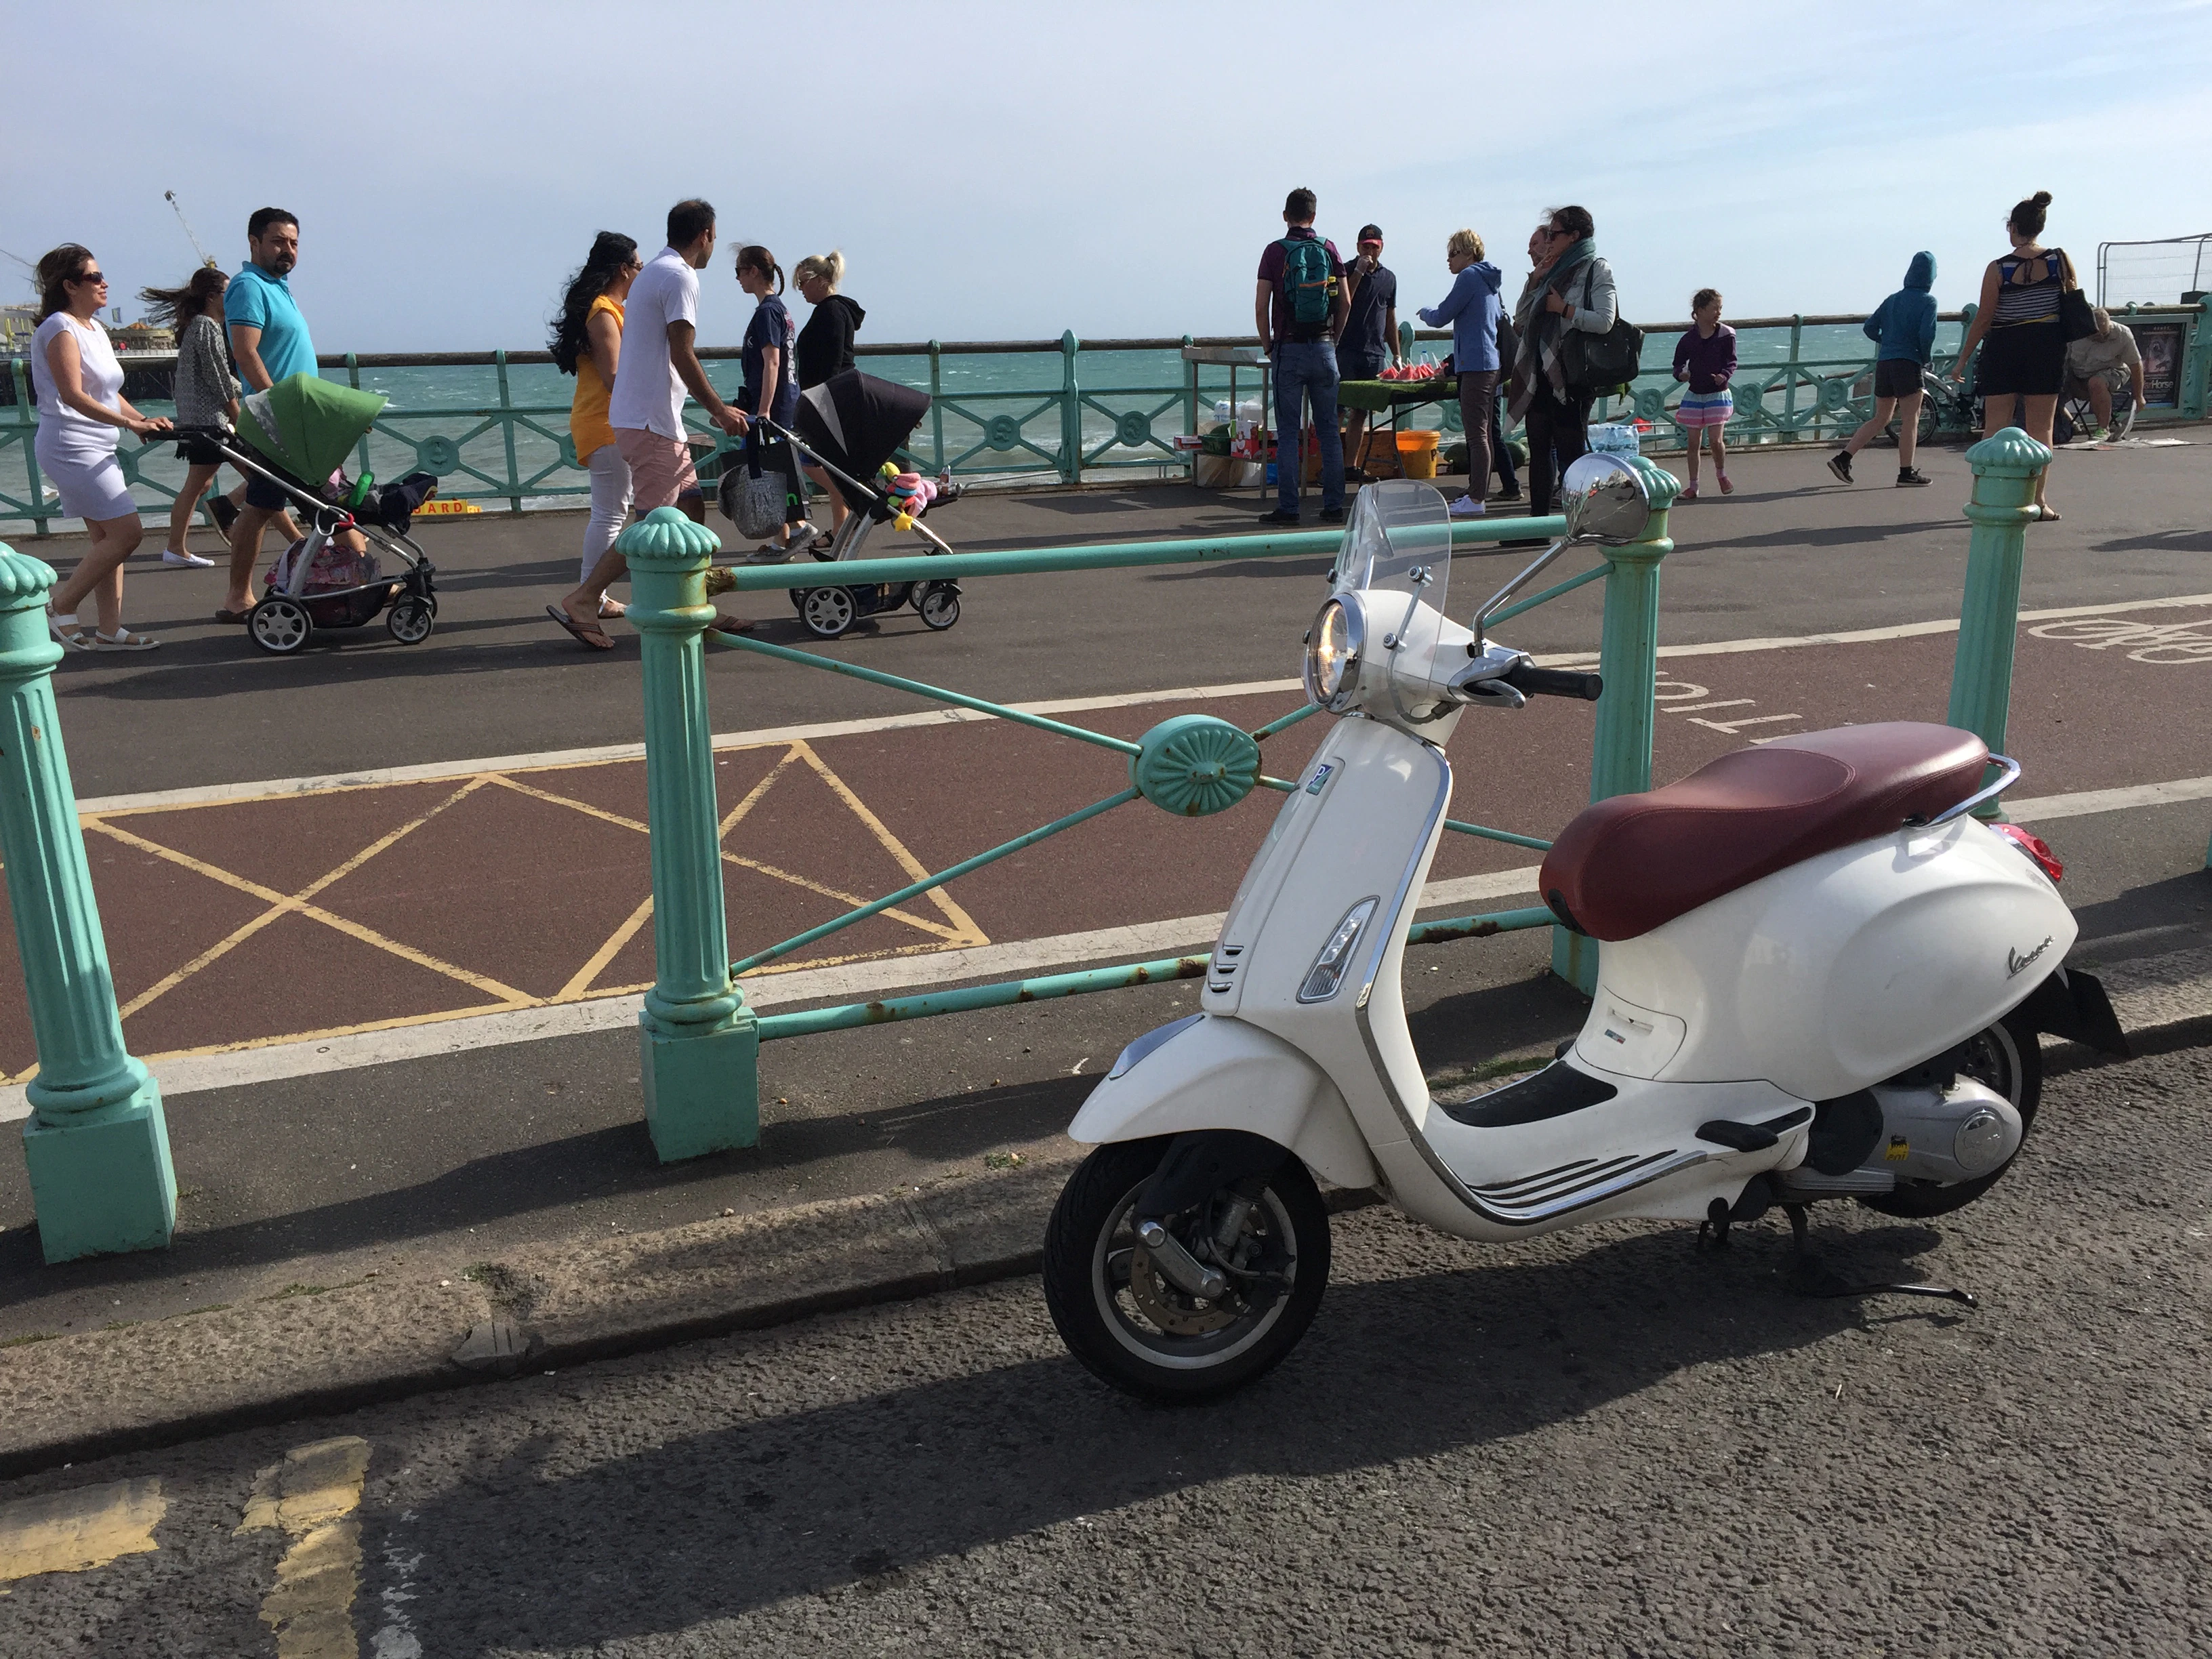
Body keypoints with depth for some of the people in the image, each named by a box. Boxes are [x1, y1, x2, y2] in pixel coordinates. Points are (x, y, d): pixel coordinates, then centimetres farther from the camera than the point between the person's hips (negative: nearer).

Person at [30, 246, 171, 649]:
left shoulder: (94, 328, 17)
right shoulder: (60, 329, -12)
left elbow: (110, 394, 19)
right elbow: (73, 395, -23)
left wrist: (146, 423, 6)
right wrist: (130, 424, -29)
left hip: (97, 448, 10)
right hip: (70, 446, -10)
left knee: (106, 537, 7)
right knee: (127, 532, -13)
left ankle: (110, 630, 9)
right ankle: (61, 607, -2)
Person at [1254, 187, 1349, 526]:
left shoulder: (1275, 251, -2)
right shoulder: (1329, 249, 5)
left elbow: (1261, 308, -7)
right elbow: (1345, 303, 4)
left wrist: (1268, 345, 6)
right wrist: (1332, 339, 16)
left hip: (1289, 350, -2)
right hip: (1324, 350, 2)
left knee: (1288, 433, 0)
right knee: (1329, 431, 7)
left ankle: (1287, 508, -1)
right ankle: (1333, 505, 8)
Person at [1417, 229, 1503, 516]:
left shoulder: (1470, 276, -9)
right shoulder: (1488, 279, 19)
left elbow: (1441, 317, -9)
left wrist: (1425, 311, 13)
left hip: (1475, 365, -10)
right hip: (1490, 363, 10)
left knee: (1476, 434, -11)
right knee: (1482, 433, 13)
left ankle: (1475, 500, -13)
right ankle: (1478, 493, 18)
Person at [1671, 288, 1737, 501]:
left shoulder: (1726, 335, -4)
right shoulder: (1688, 338, -3)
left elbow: (1731, 362, -1)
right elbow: (1679, 362, 7)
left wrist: (1724, 375, -21)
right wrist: (1680, 374, -15)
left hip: (1718, 394, -2)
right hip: (1694, 394, 2)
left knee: (1714, 440, -8)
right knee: (1693, 442, 3)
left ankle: (1721, 474, 20)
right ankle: (1693, 486, 12)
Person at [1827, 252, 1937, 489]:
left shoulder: (1892, 299, 13)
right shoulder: (1927, 301, -4)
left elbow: (1870, 328, 10)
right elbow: (1927, 334, -16)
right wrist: (1926, 358, 0)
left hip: (1883, 363, 6)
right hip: (1908, 364, -6)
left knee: (1880, 420, 14)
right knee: (1910, 420, 2)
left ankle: (1843, 459, 5)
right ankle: (1906, 473, 4)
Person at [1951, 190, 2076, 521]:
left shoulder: (1999, 269, -8)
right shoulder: (2061, 260, -1)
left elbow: (1983, 319, -7)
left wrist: (1963, 360, 1)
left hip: (2005, 349, -2)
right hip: (2047, 348, 2)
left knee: (1995, 428, 5)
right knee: (2040, 429, 7)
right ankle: (2037, 501, 6)